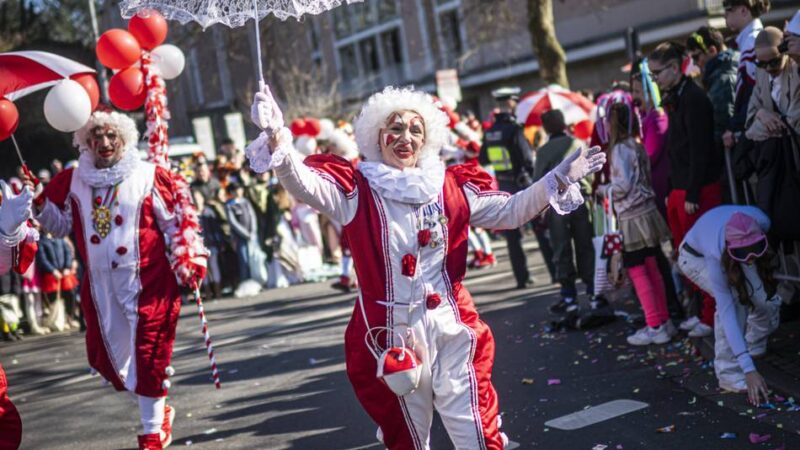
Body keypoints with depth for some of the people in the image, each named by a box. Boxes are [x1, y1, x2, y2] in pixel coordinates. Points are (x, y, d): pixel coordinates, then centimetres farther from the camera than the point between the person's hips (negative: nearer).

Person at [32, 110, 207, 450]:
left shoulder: (150, 177, -3)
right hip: (100, 284, 4)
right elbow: (60, 224, 13)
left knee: (147, 354, -2)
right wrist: (40, 205, -6)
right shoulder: (72, 181, 6)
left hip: (147, 280, -4)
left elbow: (178, 222, 0)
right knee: (106, 354, 9)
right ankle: (157, 409, 31)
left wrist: (188, 263, -6)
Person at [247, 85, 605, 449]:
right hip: (393, 332, -2)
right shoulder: (356, 190, -6)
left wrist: (558, 179, -1)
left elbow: (510, 211, 10)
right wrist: (276, 137, -40)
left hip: (452, 326, 2)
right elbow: (302, 182, -21)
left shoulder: (451, 188, 4)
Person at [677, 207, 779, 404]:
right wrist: (749, 370, -49)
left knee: (768, 300, -16)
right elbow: (727, 314, -45)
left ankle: (755, 346, 14)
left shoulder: (760, 222, -37)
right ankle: (729, 373, -20)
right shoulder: (716, 261, -44)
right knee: (734, 298, -31)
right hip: (696, 258, -4)